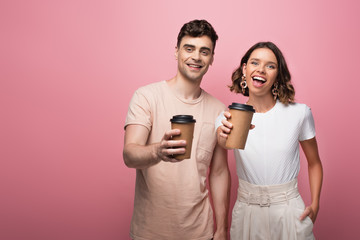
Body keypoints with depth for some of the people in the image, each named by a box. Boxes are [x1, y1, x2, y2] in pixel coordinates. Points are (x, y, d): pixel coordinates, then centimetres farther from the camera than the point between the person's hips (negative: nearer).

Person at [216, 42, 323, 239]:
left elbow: (314, 162, 5)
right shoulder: (229, 117, -6)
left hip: (288, 210, 0)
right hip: (246, 209, 1)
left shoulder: (299, 113, -7)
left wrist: (314, 204, -4)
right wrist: (224, 137, -50)